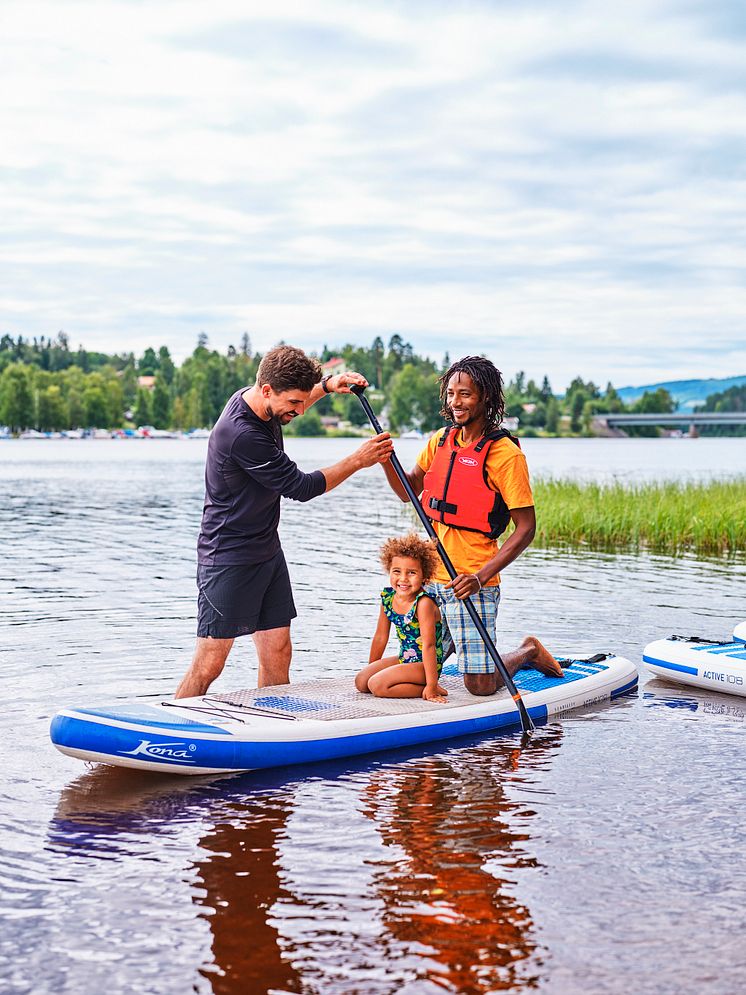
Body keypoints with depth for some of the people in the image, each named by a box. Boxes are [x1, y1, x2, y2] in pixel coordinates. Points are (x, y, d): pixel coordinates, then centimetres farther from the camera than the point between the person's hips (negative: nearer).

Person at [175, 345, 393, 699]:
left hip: (267, 551, 9)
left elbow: (283, 413, 29)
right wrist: (359, 460, -11)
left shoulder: (259, 402, 2)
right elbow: (301, 488, -19)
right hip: (229, 559, -9)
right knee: (209, 664, -5)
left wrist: (327, 386, 12)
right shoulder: (242, 434, -26)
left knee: (277, 655, 6)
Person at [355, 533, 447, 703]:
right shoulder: (388, 597, -1)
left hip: (424, 664, -8)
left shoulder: (424, 603, -24)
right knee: (361, 682, -2)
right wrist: (371, 668, 19)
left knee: (377, 685, -22)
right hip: (404, 659, 8)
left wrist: (431, 686, -27)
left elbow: (428, 645, -26)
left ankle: (430, 689, -9)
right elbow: (381, 636, 11)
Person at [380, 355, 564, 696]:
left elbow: (526, 528, -14)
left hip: (472, 582, -6)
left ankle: (527, 652, 23)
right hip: (433, 577, 6)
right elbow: (409, 491, 16)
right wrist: (387, 460, -5)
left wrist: (481, 577, -24)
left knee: (481, 685, -5)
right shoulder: (441, 440, 8)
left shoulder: (505, 453, -12)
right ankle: (462, 638, 37)